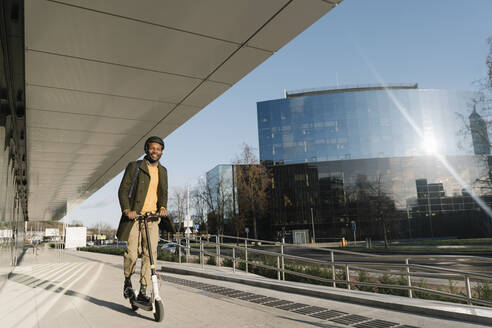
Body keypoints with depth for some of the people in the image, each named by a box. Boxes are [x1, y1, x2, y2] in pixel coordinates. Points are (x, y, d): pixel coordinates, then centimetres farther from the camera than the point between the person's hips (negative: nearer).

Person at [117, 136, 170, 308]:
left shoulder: (162, 171, 17)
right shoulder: (134, 166, 3)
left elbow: (163, 192, 14)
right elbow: (123, 189, 0)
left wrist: (162, 207, -7)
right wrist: (127, 209, -15)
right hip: (134, 215, -3)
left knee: (150, 253, -4)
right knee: (132, 252, -8)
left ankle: (143, 292, 5)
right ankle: (127, 281, 22)